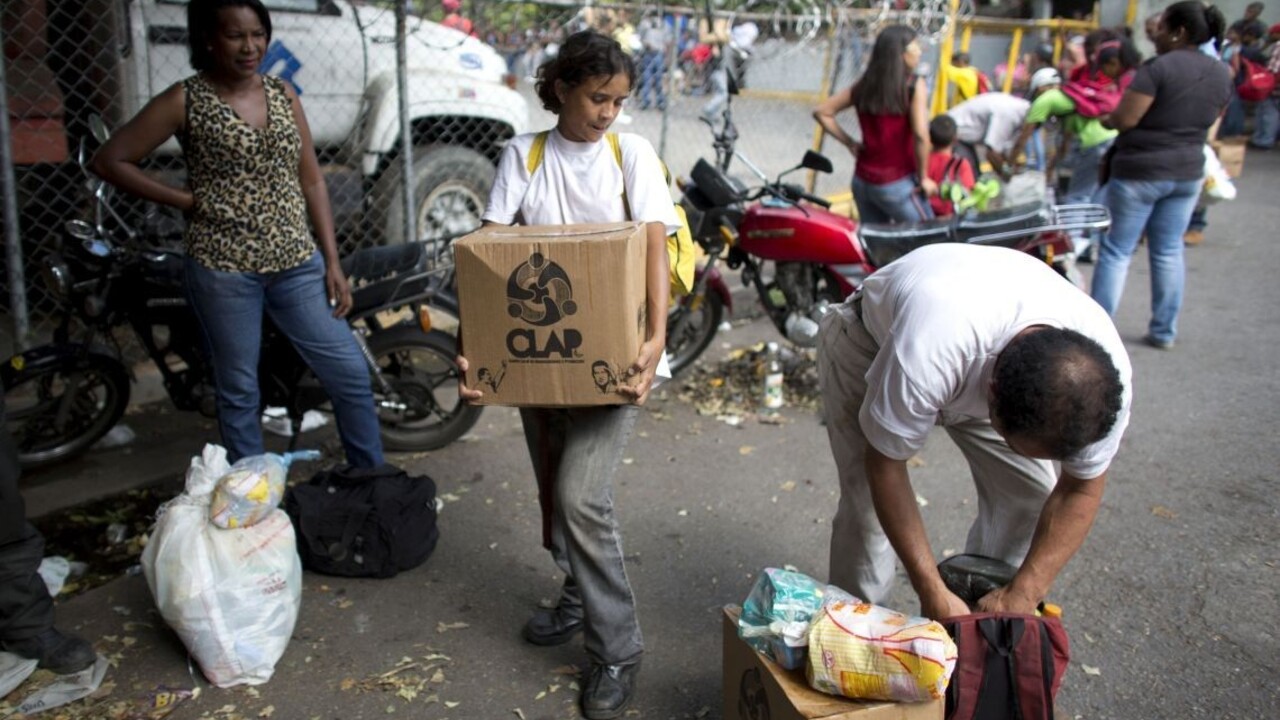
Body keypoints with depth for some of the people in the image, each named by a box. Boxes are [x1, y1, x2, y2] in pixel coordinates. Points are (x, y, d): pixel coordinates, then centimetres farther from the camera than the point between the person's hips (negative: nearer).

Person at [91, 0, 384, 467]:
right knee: (239, 392, 7)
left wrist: (332, 261, 4)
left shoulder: (283, 94, 8)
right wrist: (187, 200, -7)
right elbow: (109, 161, -1)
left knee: (350, 373, 3)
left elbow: (311, 181, 9)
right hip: (223, 267, -3)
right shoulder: (184, 101, -4)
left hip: (297, 264, 4)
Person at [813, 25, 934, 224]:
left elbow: (821, 112, 10)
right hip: (897, 185, -6)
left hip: (862, 181, 6)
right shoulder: (914, 85, -11)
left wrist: (850, 143, 10)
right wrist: (923, 178, -10)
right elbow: (920, 135, -20)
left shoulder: (864, 85, 6)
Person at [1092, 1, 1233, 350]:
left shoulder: (1159, 67, -18)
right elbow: (1209, 123, 14)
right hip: (1188, 173, 7)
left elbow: (1124, 120, -20)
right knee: (1169, 251, 15)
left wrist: (1103, 119, 0)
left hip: (1139, 172, -6)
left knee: (1116, 251, 3)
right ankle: (1164, 332, 21)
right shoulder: (1222, 74, 4)